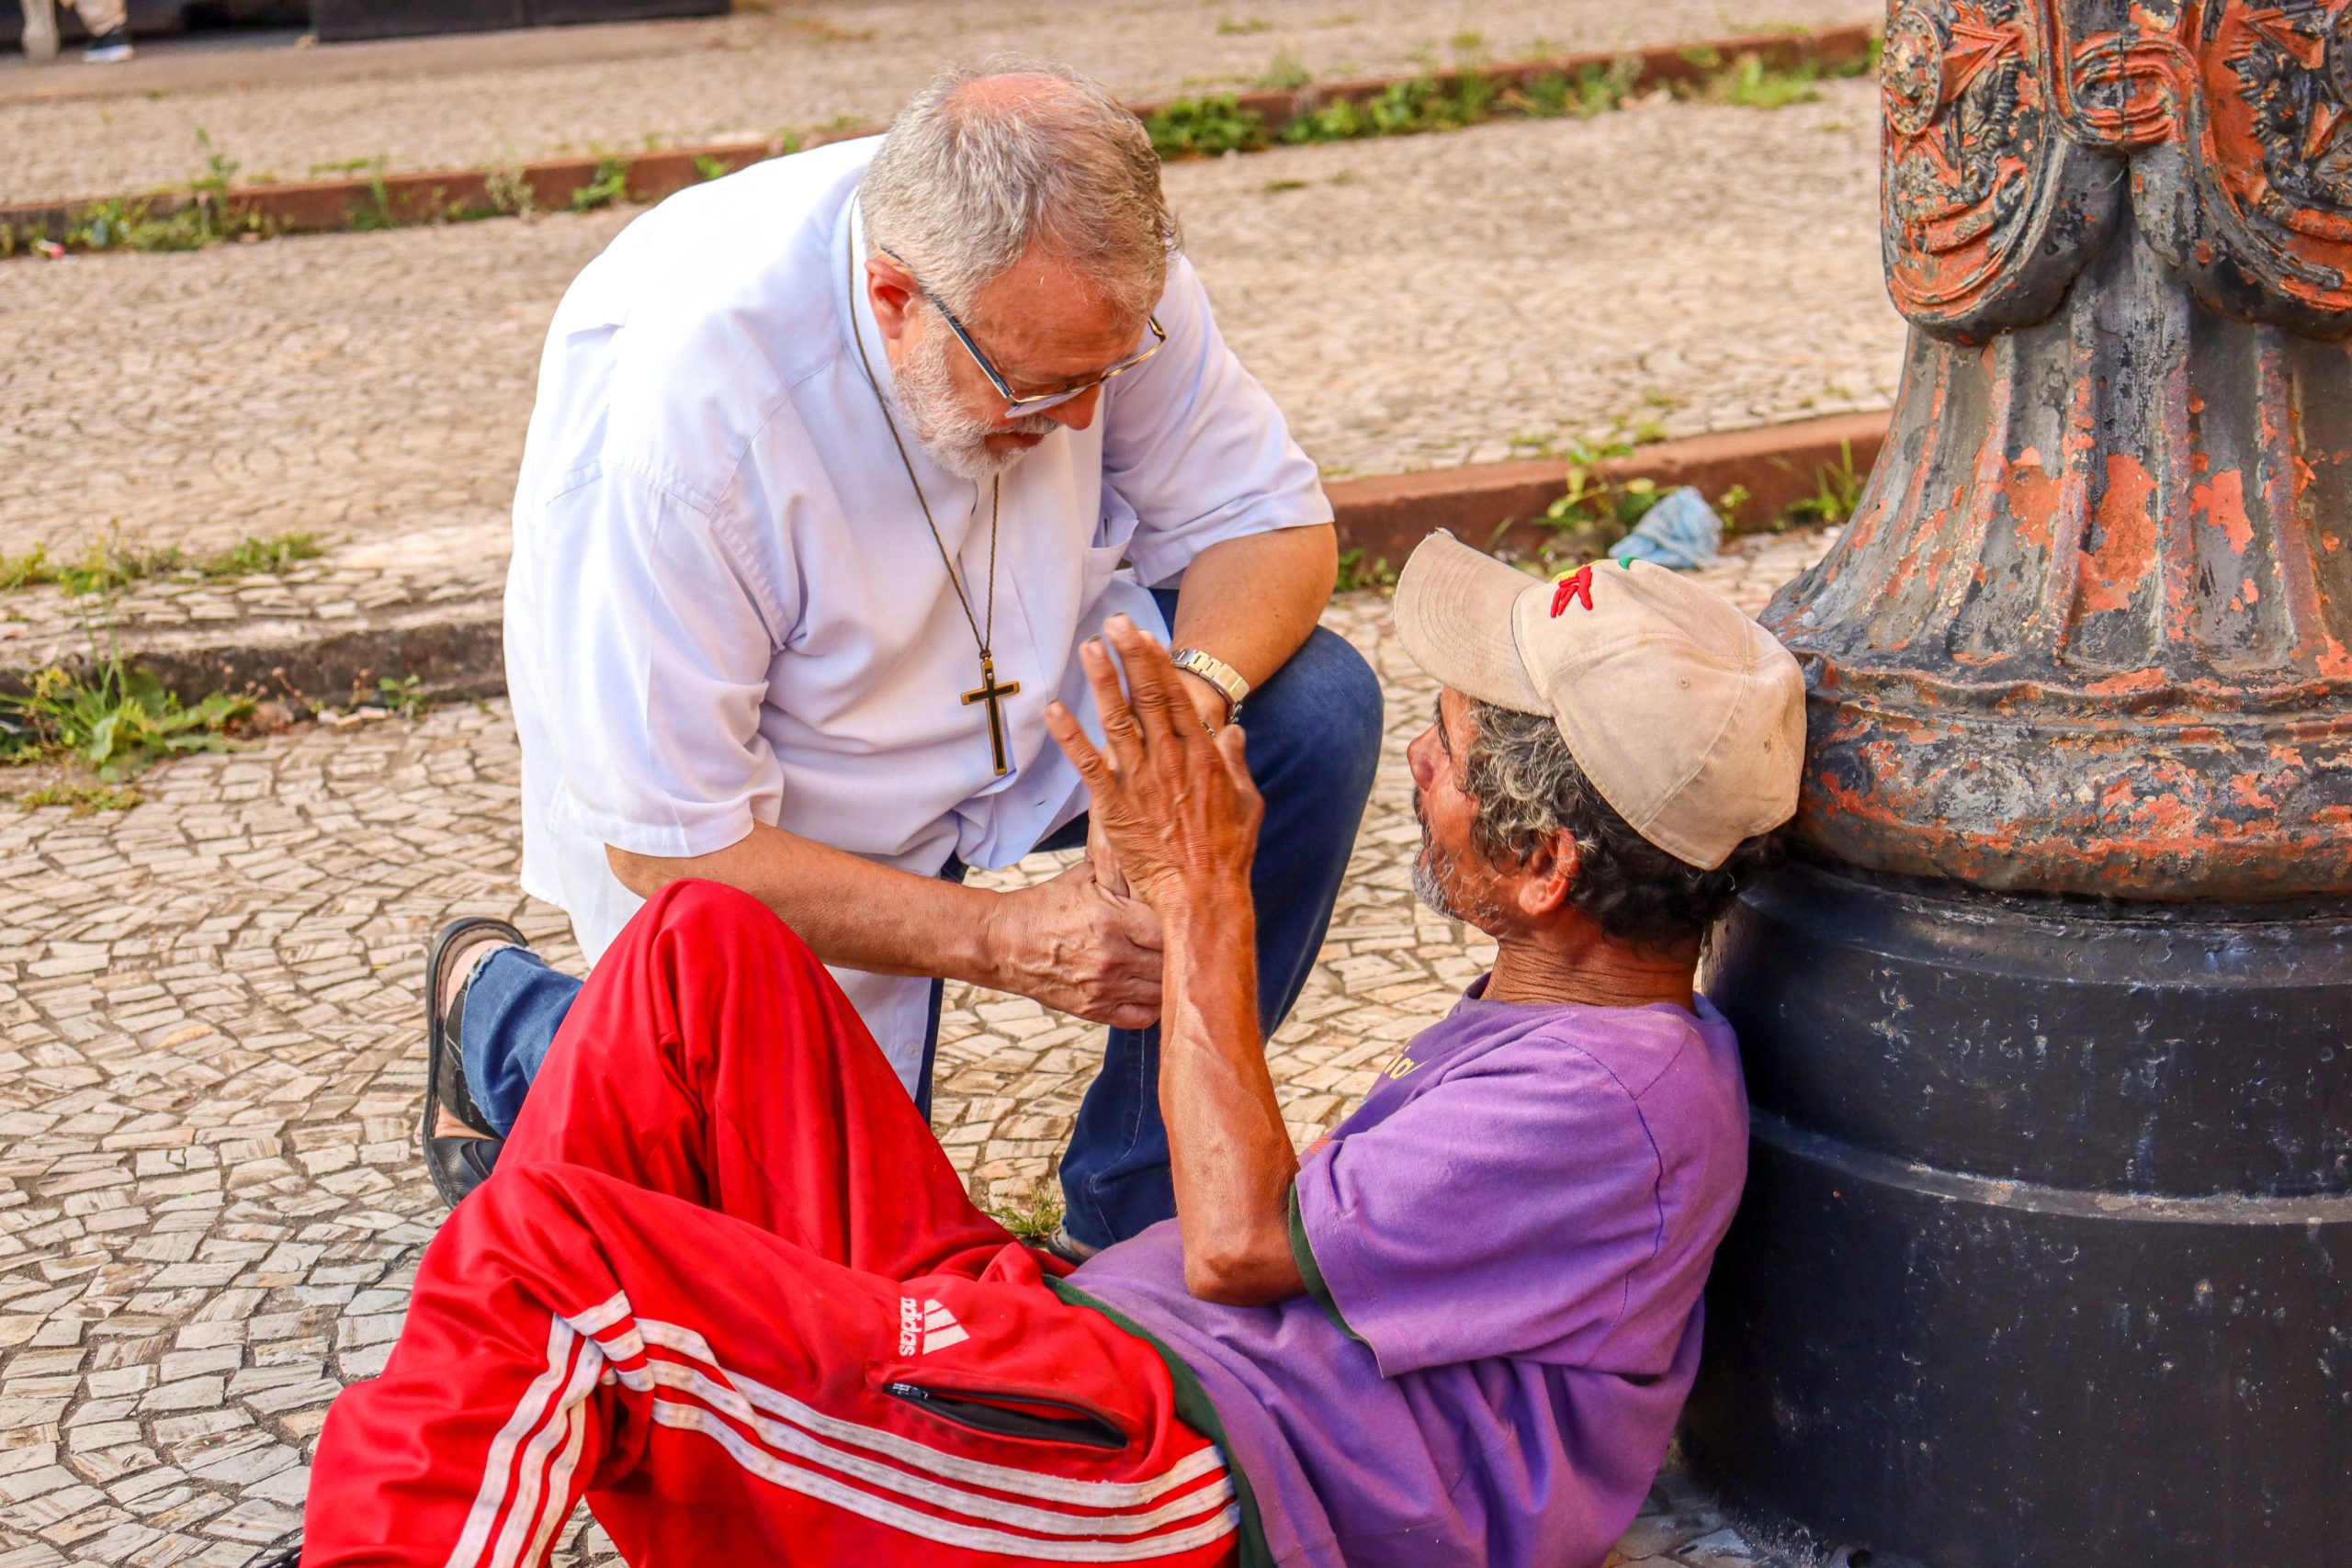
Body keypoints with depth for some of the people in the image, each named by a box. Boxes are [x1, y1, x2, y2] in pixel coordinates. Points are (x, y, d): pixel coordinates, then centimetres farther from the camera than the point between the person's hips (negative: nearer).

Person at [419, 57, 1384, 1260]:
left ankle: (1135, 1207, -5)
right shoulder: (670, 395, -36)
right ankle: (497, 1007, 19)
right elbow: (669, 845, -28)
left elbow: (1270, 522, -9)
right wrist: (1001, 937, -35)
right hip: (752, 822, -4)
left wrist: (1197, 691, -32)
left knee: (1314, 708, -19)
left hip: (1021, 696, 5)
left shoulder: (1093, 266, -22)